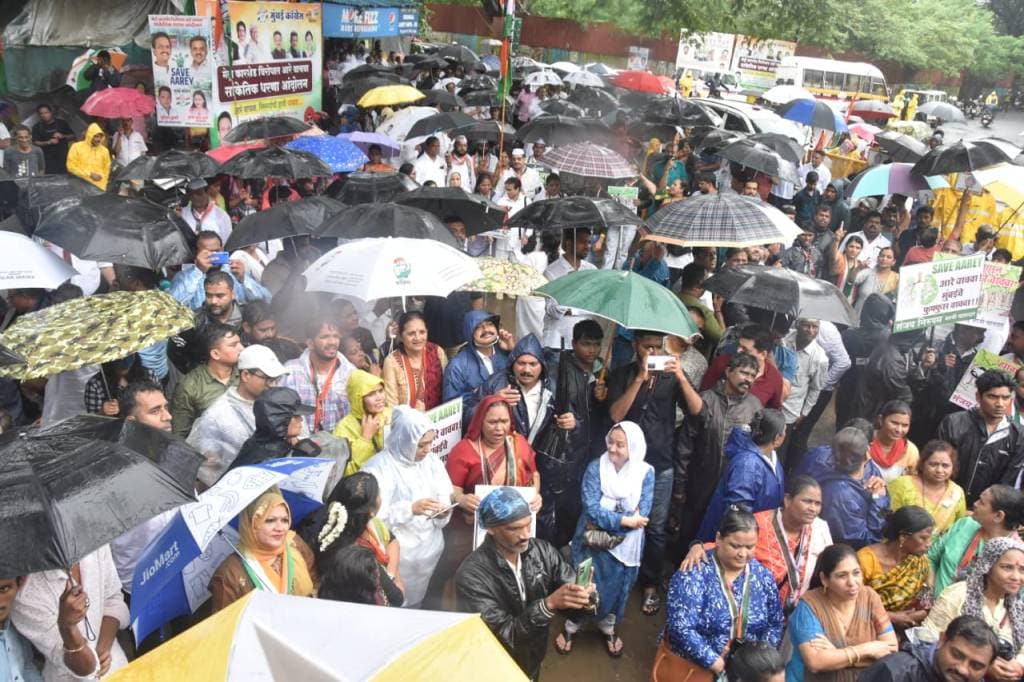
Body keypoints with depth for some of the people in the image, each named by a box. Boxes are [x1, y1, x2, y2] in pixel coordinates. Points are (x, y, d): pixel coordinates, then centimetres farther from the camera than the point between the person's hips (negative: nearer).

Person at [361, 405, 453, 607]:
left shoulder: (431, 461, 6)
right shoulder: (378, 467, -14)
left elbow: (444, 498, 7)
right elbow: (372, 515, -21)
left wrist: (442, 512, -14)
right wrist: (410, 509, -27)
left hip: (429, 547, 5)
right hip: (396, 551, -5)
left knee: (416, 603, 14)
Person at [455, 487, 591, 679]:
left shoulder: (542, 550, -14)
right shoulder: (472, 576, -28)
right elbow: (504, 635, -29)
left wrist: (583, 595, -36)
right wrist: (548, 604, -40)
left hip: (536, 654, 4)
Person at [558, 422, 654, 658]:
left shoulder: (646, 473, -11)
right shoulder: (595, 467, -14)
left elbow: (641, 516, -16)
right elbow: (591, 509, -20)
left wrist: (604, 524, -20)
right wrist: (624, 520, -23)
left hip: (624, 546, 1)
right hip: (590, 542, -1)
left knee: (617, 587, 19)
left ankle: (609, 627, 45)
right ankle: (571, 626, 38)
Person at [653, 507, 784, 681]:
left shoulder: (763, 576, -3)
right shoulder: (694, 572, -19)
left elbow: (775, 625, 3)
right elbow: (681, 628, -24)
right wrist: (716, 663, -25)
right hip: (688, 667, -4)